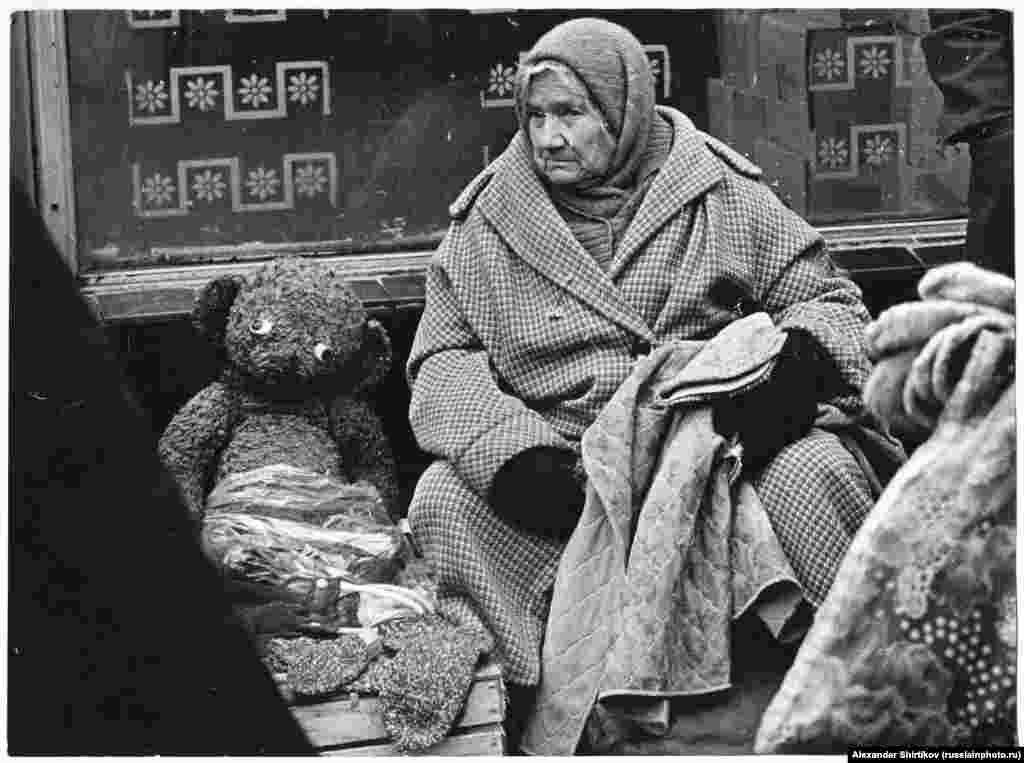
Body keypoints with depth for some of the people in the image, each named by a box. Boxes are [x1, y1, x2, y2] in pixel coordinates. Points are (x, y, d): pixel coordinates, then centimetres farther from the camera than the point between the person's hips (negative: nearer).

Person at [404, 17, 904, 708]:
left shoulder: (722, 195, 6)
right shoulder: (489, 221, 9)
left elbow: (829, 301, 8)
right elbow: (443, 358, 6)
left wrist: (796, 361, -18)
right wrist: (509, 450, -16)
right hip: (561, 466, 1)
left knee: (813, 471, -30)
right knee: (444, 504, -25)